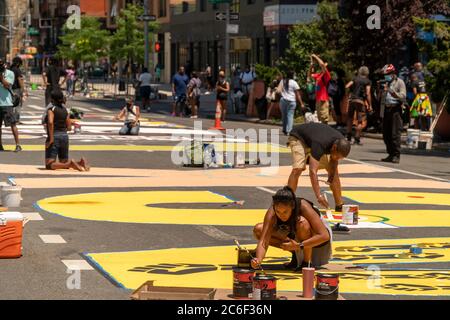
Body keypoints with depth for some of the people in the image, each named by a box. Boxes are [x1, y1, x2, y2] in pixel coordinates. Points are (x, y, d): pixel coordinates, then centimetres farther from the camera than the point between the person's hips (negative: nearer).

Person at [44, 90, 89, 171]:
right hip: (64, 136, 7)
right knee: (64, 163, 17)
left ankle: (70, 164, -29)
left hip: (54, 137, -7)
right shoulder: (65, 110, 12)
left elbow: (50, 122, -24)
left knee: (49, 165, -11)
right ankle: (80, 162, -8)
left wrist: (51, 138, -21)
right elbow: (69, 127, 11)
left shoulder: (51, 109, -7)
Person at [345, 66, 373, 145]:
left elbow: (346, 86, 3)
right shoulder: (367, 81, 1)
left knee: (350, 118, 17)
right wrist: (370, 105, -6)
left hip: (351, 99, 3)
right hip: (360, 101, -3)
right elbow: (368, 93, -7)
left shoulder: (355, 79, 10)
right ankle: (357, 139, -5)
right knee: (360, 121, 1)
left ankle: (349, 136, 16)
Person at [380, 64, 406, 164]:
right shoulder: (387, 83, 19)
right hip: (387, 109, 7)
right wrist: (382, 90, 4)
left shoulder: (399, 82, -1)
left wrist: (394, 93, -26)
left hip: (395, 110, -7)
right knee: (386, 134, 8)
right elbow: (382, 98, 21)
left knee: (395, 134, -10)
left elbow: (403, 97, -11)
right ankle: (391, 154, 16)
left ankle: (396, 156, -10)